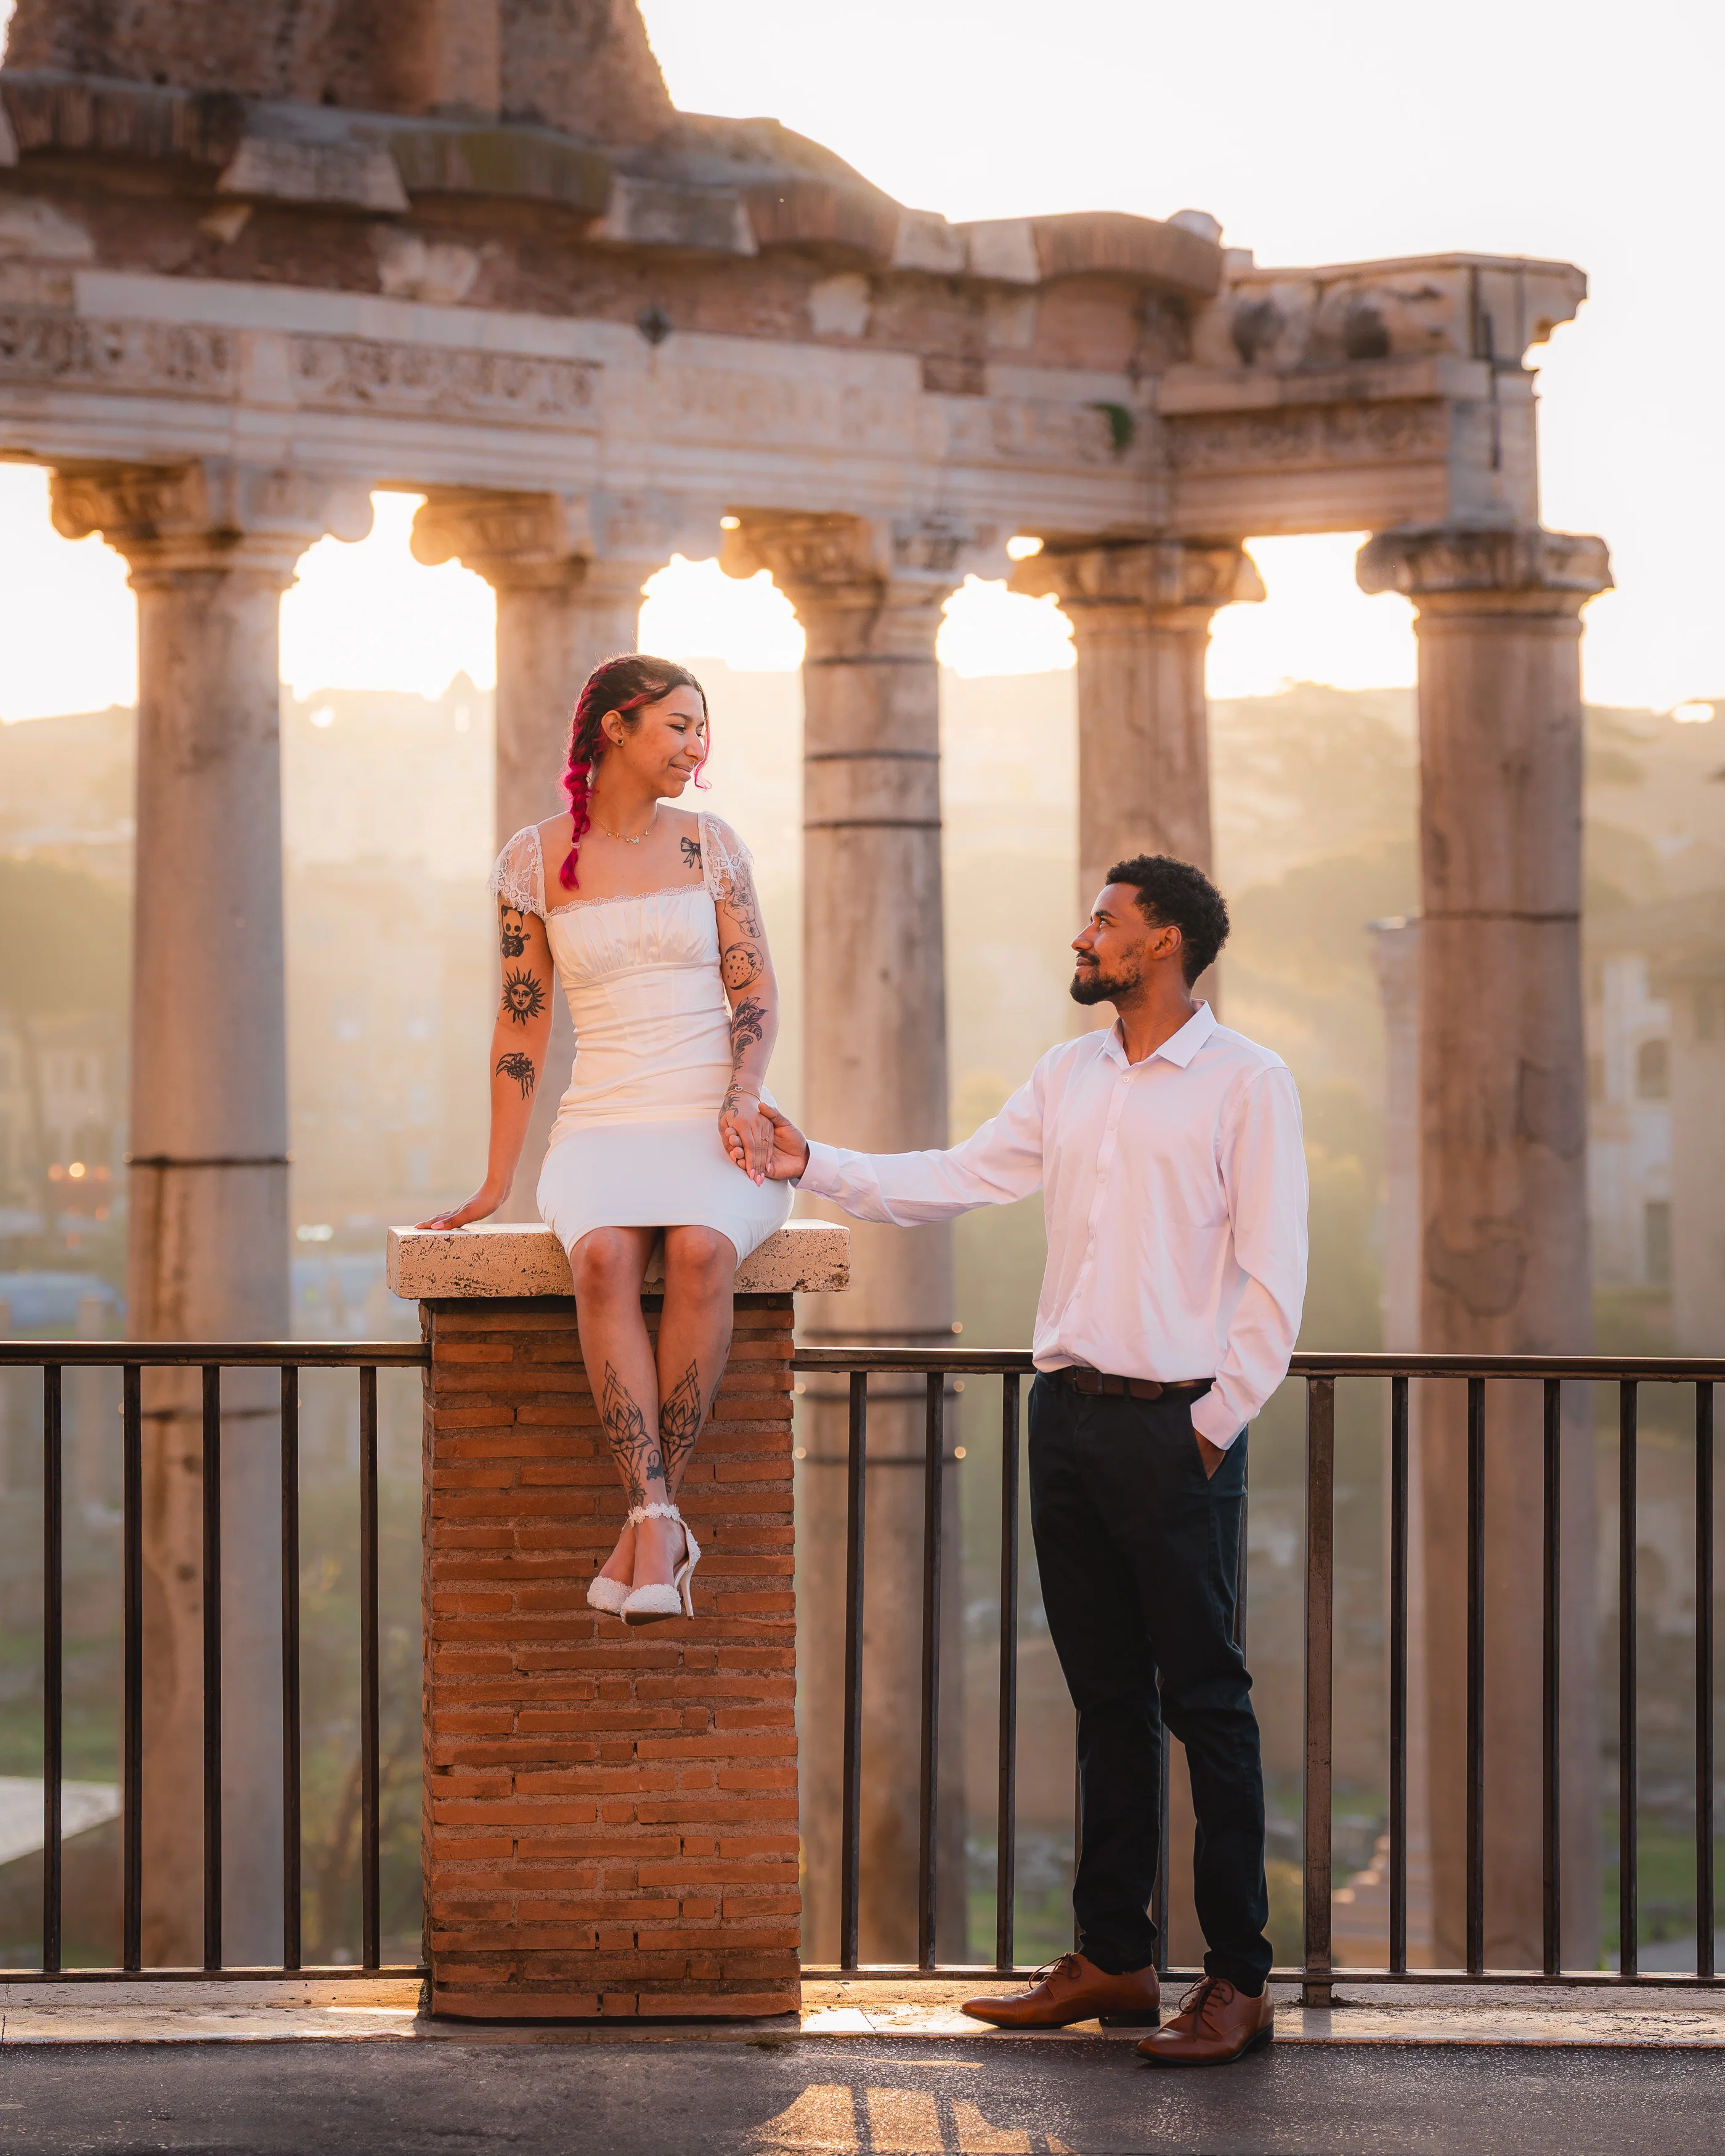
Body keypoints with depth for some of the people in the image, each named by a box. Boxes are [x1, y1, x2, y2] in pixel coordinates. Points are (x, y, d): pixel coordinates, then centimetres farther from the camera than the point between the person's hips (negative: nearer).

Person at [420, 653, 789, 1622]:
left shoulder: (710, 843, 8)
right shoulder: (534, 859, 6)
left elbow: (756, 990, 7)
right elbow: (523, 1023, 9)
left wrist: (743, 1097, -12)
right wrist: (496, 1185, 5)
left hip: (719, 1122, 0)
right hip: (606, 1128, 0)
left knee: (702, 1252, -34)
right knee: (605, 1257, -35)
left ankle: (645, 1526, -28)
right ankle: (660, 1523, -38)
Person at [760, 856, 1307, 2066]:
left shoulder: (1246, 1082, -4)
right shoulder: (1070, 1079, 14)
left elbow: (1273, 1274, -7)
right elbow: (951, 1183, 15)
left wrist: (1216, 1421, -11)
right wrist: (813, 1167, 6)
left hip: (1175, 1426, -6)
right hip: (1070, 1413, 6)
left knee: (1206, 1702, -5)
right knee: (1108, 1696, 10)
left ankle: (1240, 1979, -1)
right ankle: (1114, 1957, 16)